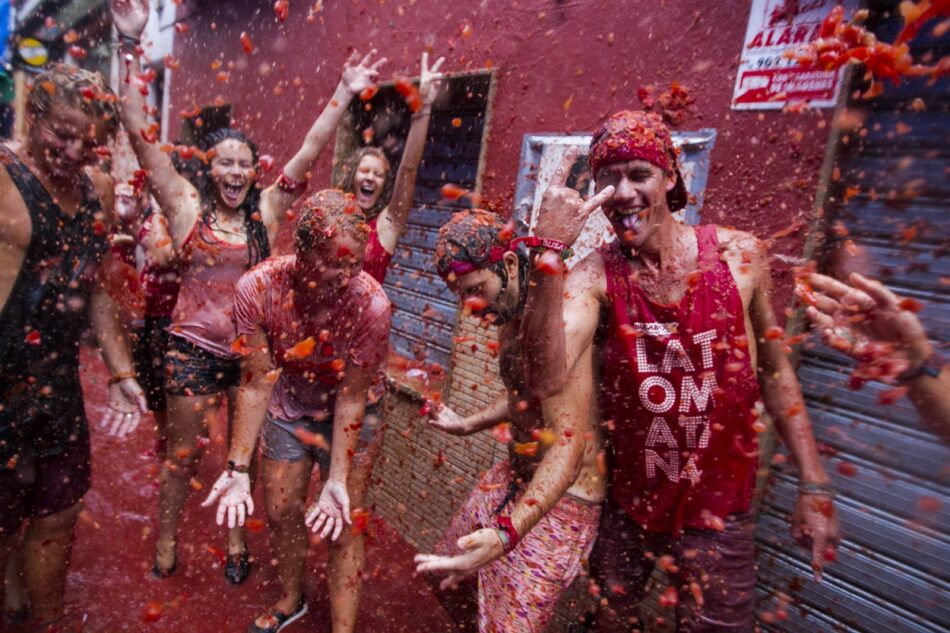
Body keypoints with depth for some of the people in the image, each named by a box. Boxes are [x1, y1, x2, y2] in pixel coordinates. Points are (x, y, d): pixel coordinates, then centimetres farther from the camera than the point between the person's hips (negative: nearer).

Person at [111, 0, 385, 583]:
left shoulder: (267, 209, 0)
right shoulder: (187, 205, -4)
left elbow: (310, 151, -3)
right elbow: (140, 132, -10)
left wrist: (345, 93, -6)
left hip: (251, 347, 2)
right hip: (194, 347, -1)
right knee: (184, 451, 13)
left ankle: (236, 540, 35)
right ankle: (167, 542, 36)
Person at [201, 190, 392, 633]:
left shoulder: (371, 303, -33)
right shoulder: (257, 288, -27)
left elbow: (351, 396, -24)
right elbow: (257, 384, -19)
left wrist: (338, 480, -21)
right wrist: (238, 469, -19)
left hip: (345, 418, -3)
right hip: (286, 410, 3)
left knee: (342, 527, 1)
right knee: (280, 512, 17)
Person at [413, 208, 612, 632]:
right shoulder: (511, 322, 3)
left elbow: (569, 444, -32)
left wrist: (506, 533, -41)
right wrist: (468, 425, 24)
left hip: (559, 498, -9)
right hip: (512, 477, 10)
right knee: (453, 577, 22)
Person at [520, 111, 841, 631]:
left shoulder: (738, 255, -11)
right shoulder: (595, 276, -16)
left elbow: (774, 369, 1)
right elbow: (547, 380, -32)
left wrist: (814, 485, 2)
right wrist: (550, 252, -36)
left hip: (718, 509, 1)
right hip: (624, 500, 0)